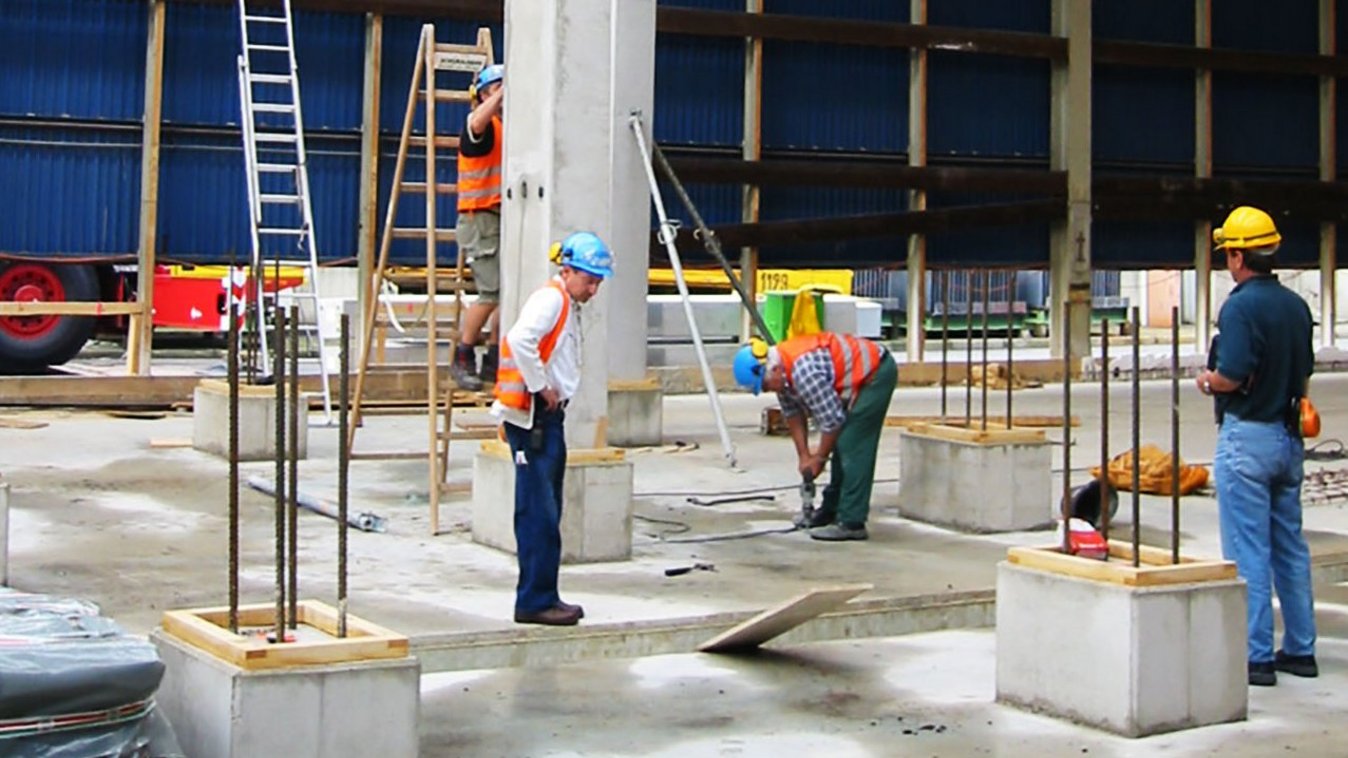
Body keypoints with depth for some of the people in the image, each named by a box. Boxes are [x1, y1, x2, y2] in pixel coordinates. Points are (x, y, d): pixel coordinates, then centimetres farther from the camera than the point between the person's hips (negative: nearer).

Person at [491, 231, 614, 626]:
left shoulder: (568, 306, 19)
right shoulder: (550, 298, -12)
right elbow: (520, 340, -29)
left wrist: (552, 391, 11)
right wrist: (541, 387, -20)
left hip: (549, 418, 10)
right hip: (531, 417, -10)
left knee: (547, 513, 13)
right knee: (539, 513, -9)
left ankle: (544, 597, 19)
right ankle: (534, 601, -5)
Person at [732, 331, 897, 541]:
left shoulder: (804, 372, -31)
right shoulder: (782, 371, -1)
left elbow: (832, 420, -23)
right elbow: (793, 414, 10)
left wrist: (819, 458, -8)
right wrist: (803, 455, 9)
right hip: (860, 379, 10)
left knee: (852, 448, -13)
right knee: (843, 444, 14)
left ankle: (851, 523, -12)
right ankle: (832, 510, 24)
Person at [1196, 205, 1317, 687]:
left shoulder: (1241, 306, -16)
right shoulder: (1296, 305, 8)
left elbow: (1232, 376, -24)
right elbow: (1304, 375, 14)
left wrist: (1207, 383, -5)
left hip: (1247, 438, -8)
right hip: (1289, 436, 8)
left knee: (1247, 553, -3)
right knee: (1290, 546, 14)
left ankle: (1256, 656, -1)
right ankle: (1300, 649, 20)